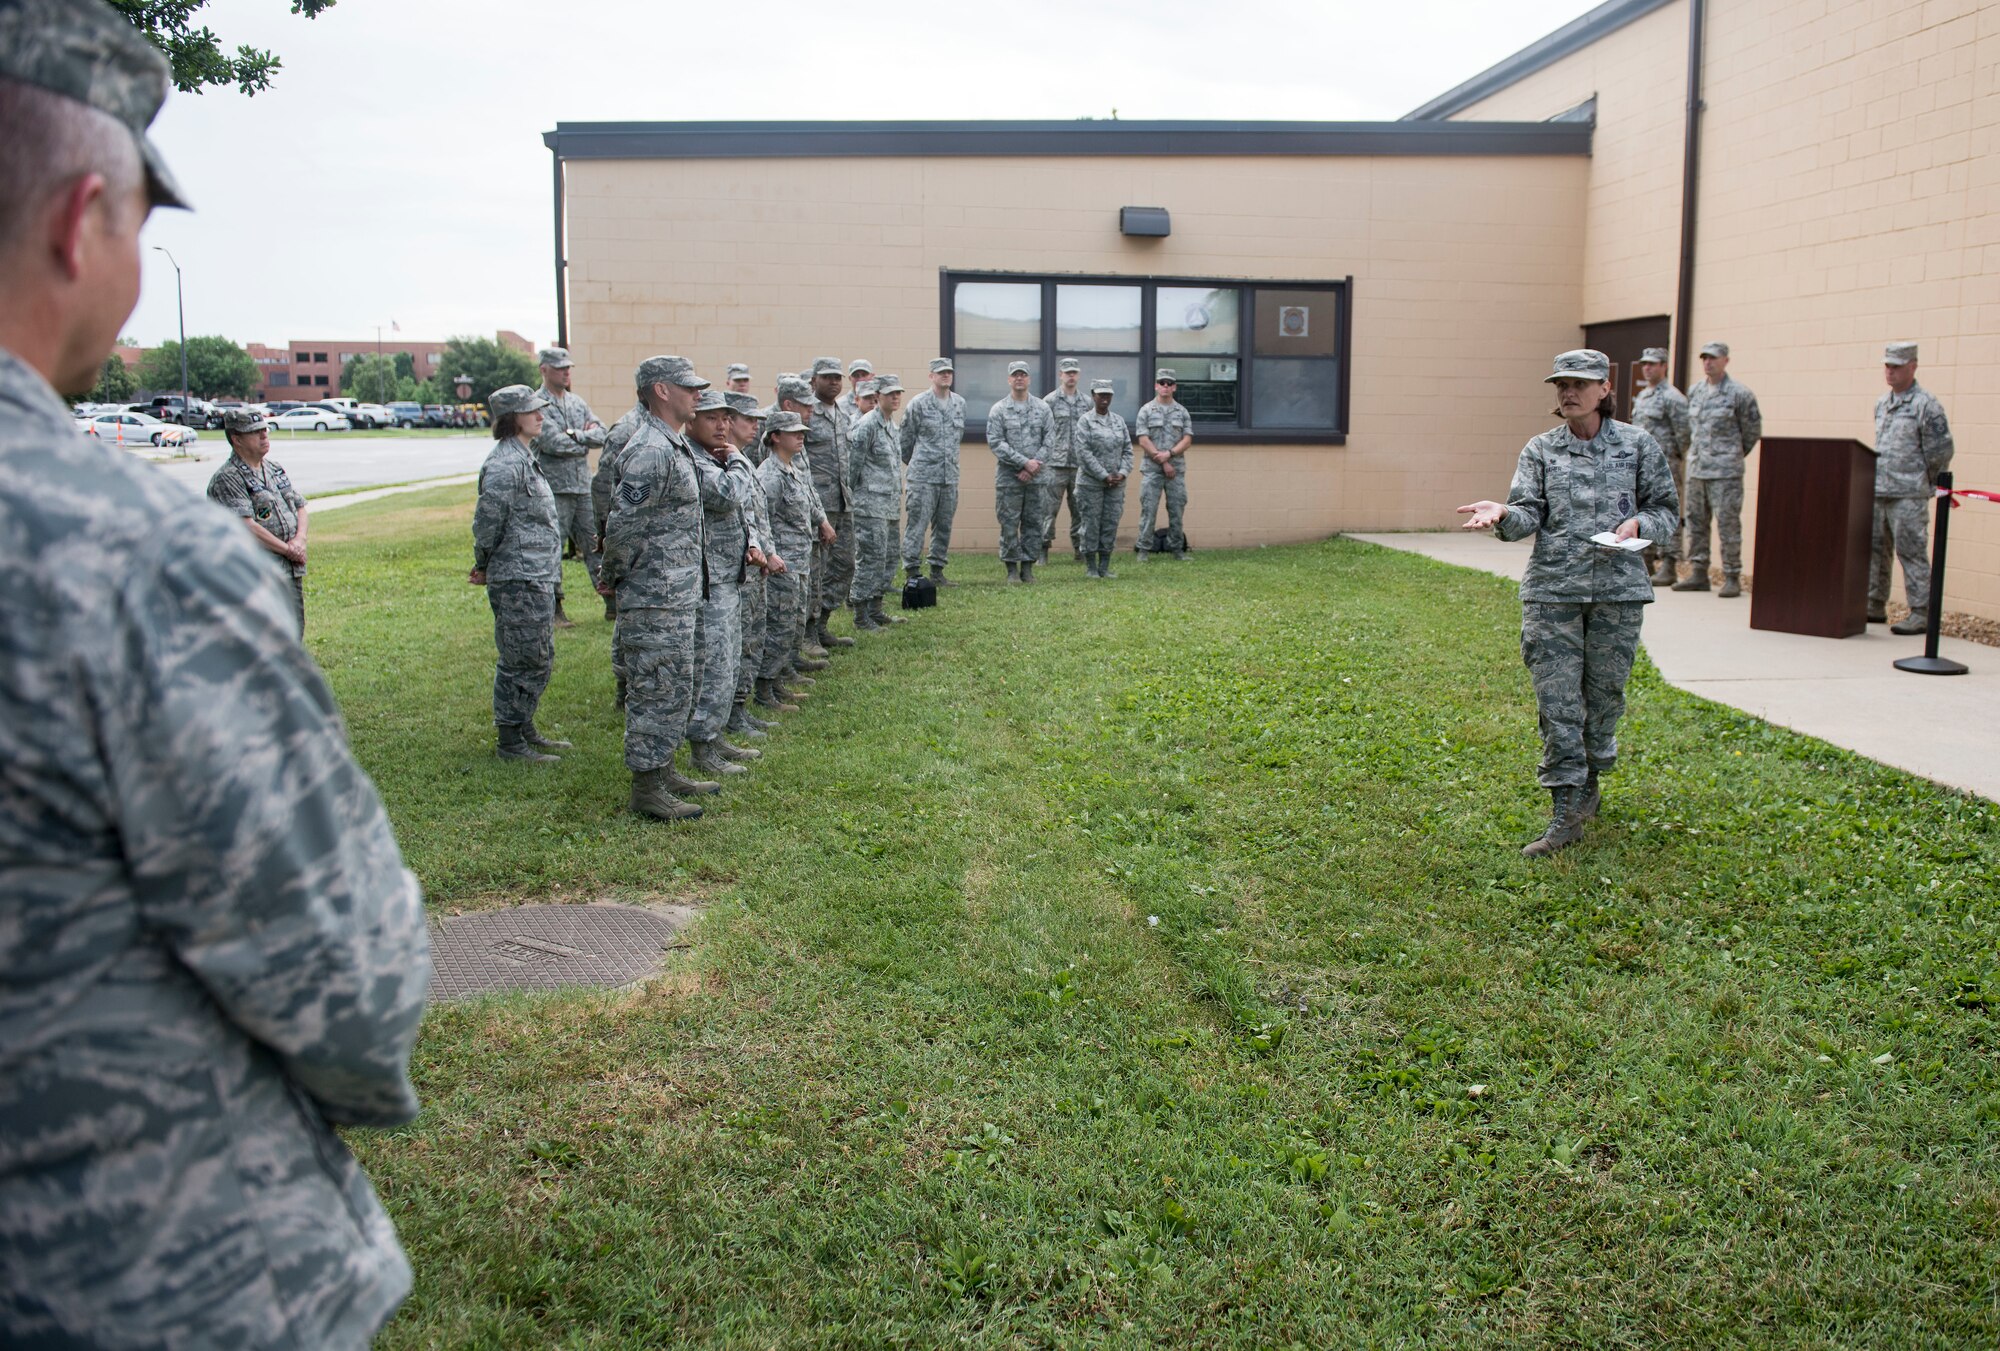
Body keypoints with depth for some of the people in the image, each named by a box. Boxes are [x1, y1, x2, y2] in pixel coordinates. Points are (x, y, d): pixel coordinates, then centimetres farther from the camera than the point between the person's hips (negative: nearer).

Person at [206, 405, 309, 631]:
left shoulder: (276, 469, 16)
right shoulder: (226, 479, -10)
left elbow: (300, 506, 17)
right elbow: (246, 526, -18)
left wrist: (299, 540, -3)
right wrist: (287, 549, -12)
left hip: (293, 571, 8)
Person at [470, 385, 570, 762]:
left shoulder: (523, 458, 15)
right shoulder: (505, 465, -17)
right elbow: (487, 520, -19)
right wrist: (484, 566, -6)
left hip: (538, 578, 10)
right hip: (519, 579, -10)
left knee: (539, 660, 17)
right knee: (523, 660, -3)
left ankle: (525, 731, 28)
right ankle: (510, 742, 6)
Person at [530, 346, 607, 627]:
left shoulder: (577, 401, 15)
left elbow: (601, 434, 6)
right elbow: (553, 443, -17)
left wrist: (574, 435, -10)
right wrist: (585, 441, -5)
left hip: (583, 487, 6)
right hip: (553, 488, -6)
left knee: (595, 544, 8)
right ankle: (554, 609, 5)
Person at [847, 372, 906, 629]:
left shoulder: (891, 424, 16)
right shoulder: (867, 424, -12)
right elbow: (854, 462, -12)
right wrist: (852, 494, -9)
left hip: (890, 504, 9)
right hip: (871, 504, -9)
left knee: (889, 558, 13)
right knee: (871, 558, -9)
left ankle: (875, 609, 22)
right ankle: (861, 616, -3)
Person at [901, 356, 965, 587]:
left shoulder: (960, 403, 11)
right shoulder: (918, 404, -4)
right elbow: (906, 438, 4)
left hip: (950, 475, 5)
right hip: (923, 476, -5)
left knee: (944, 526, 9)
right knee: (917, 524, -7)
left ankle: (937, 570, 17)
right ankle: (912, 572, -4)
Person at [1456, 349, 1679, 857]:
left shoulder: (1638, 446, 6)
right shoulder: (1540, 450, 8)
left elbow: (1667, 510, 11)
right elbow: (1529, 515, -1)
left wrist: (1638, 523, -10)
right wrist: (1502, 513, -22)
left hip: (1617, 588, 0)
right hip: (1551, 590, 0)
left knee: (1604, 693, 6)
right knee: (1556, 700, -5)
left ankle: (1587, 783, 29)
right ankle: (1567, 811, -1)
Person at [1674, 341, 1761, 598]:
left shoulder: (1740, 394, -6)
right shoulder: (1695, 392, 12)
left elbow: (1752, 431, 2)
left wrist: (1733, 456, 10)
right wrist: (1696, 453, 17)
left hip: (1725, 473, -6)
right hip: (1695, 470, 6)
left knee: (1728, 524, -5)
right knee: (1696, 523, 10)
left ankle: (1732, 578, -1)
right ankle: (1698, 574, 18)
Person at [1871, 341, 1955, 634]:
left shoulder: (1926, 404, -9)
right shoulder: (1881, 404, 15)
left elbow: (1941, 451, -8)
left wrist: (1925, 483, 0)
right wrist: (1879, 477, 16)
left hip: (1909, 495, -8)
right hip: (1877, 492, 8)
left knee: (1911, 552, -7)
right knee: (1874, 550, 11)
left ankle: (1921, 613, -2)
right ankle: (1874, 607, 20)